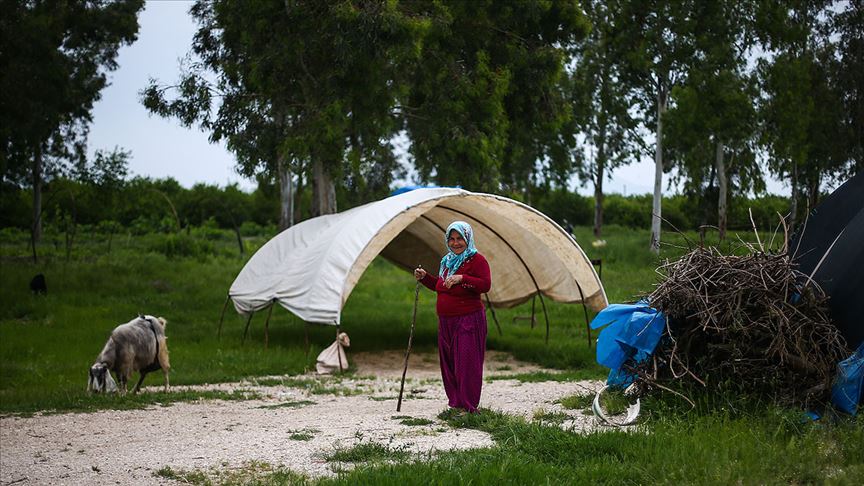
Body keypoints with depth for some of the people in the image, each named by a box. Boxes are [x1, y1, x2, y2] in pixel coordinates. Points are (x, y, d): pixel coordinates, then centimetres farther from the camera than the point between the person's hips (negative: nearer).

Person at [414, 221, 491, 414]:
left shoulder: (477, 260, -8)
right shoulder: (446, 261, 17)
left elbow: (486, 285, -22)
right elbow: (440, 286, 29)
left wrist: (461, 278, -30)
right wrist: (424, 277, 13)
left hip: (468, 320, -8)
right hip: (446, 321, 8)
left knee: (466, 363, -8)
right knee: (449, 363, 10)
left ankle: (468, 407, -4)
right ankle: (455, 403, 19)